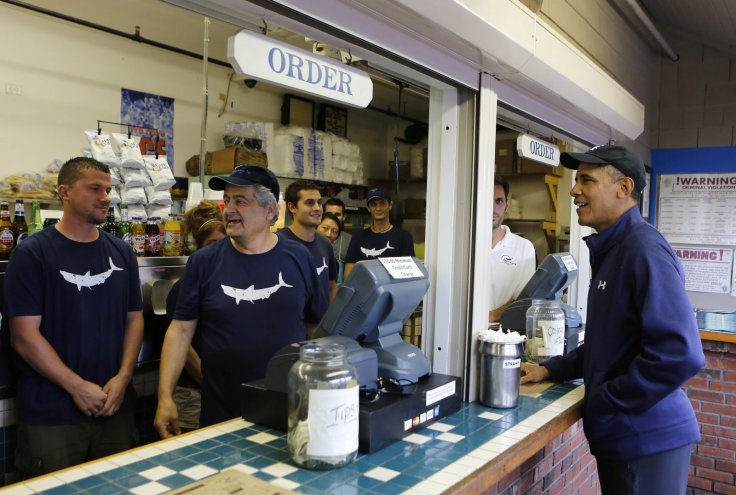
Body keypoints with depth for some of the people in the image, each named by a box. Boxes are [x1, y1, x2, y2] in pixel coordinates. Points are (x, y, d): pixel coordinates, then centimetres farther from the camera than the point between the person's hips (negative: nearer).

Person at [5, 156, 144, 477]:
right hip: (51, 415, -4)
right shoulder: (32, 254, -6)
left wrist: (122, 378, -7)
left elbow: (134, 319, 6)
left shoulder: (121, 253, 6)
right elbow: (24, 335, -11)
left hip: (115, 410, 4)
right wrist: (78, 387, -14)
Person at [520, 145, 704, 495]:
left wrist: (604, 403, -19)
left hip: (646, 437, -9)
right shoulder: (611, 249, 11)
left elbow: (680, 354, -28)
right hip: (622, 433, 9)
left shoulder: (644, 249, -19)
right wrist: (550, 370, 8)